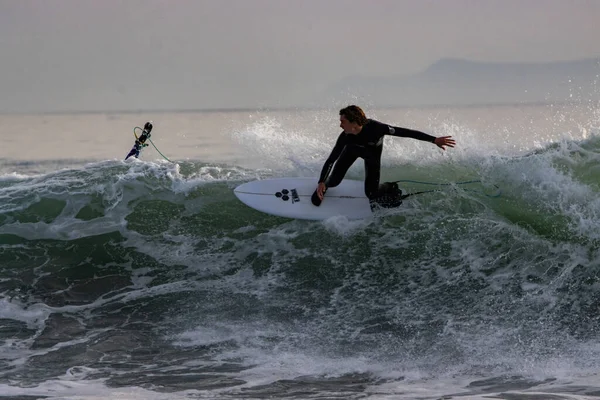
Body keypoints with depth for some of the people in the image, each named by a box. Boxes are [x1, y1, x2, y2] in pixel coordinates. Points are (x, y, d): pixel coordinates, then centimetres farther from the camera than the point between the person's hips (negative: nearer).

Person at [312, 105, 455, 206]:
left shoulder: (374, 127, -43)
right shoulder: (345, 137, -36)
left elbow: (405, 132, -41)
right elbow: (331, 160, -27)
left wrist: (434, 140, -45)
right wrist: (321, 182, -39)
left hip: (372, 154, -1)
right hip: (352, 149, 1)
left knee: (371, 194, -11)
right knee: (334, 181, -8)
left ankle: (390, 188, 21)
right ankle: (324, 187, 27)